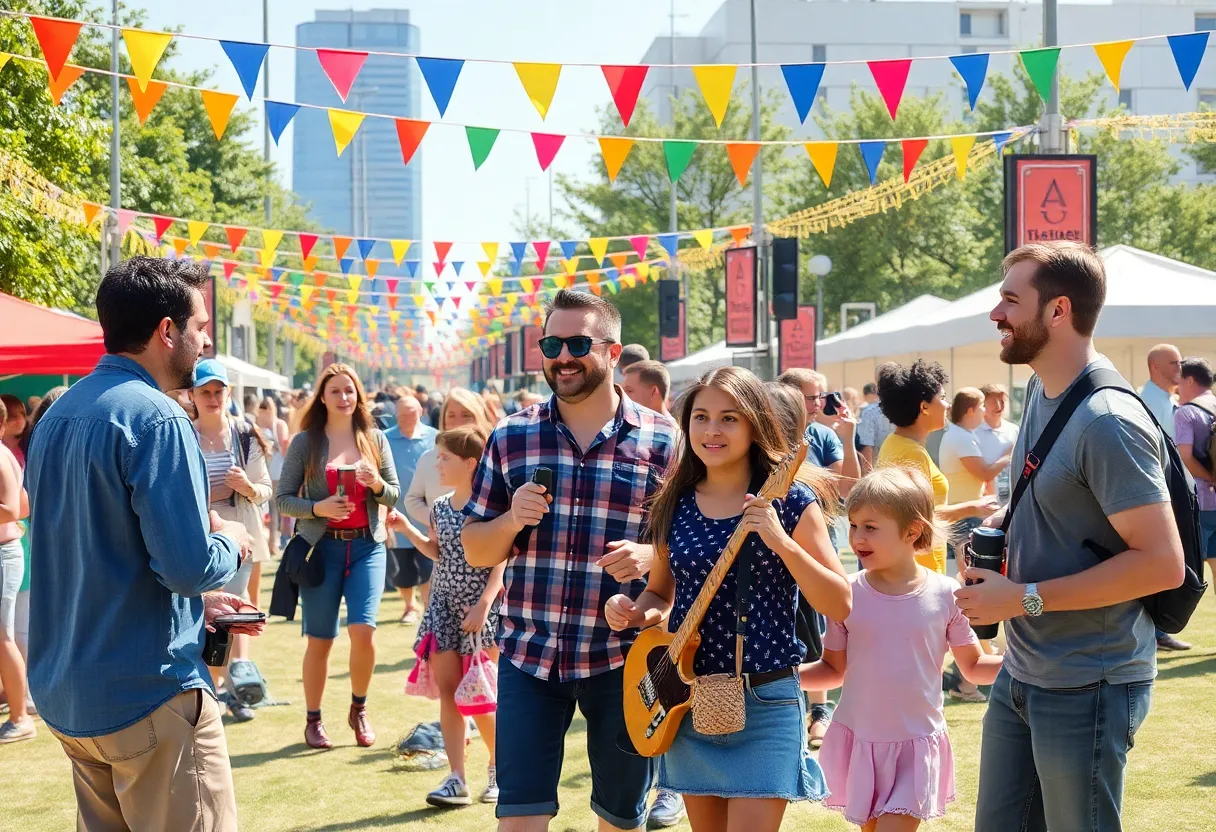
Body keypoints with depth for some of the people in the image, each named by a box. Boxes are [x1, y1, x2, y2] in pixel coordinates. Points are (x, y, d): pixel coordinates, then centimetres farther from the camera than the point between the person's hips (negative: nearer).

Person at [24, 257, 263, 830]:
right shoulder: (156, 419, -17)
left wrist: (195, 602, 19)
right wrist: (230, 544, -1)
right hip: (147, 693, -9)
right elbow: (190, 563, -23)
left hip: (64, 694, 9)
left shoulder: (57, 417, 11)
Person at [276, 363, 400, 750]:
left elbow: (394, 494, 10)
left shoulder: (375, 439, 7)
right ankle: (313, 720, 20)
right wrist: (318, 507, -17)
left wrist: (376, 483, -11)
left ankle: (359, 710, 10)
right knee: (320, 640, 4)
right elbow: (283, 498, 0)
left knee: (363, 629, -12)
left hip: (366, 545, 1)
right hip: (321, 546, -1)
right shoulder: (305, 442, 0)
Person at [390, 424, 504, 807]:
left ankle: (499, 768, 20)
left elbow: (501, 561, -14)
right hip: (444, 605, 6)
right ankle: (456, 778, 2)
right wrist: (406, 529, 9)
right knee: (448, 689, 1)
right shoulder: (440, 507, 7)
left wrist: (483, 604, -21)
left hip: (482, 607, -6)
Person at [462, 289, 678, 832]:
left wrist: (650, 555, -17)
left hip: (624, 659, -1)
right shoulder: (510, 437, 6)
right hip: (529, 654, 1)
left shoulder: (662, 441, 0)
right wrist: (512, 520, -12)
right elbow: (474, 551, 9)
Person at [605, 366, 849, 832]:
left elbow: (839, 605, -11)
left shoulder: (790, 503, -6)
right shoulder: (674, 506, 4)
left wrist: (781, 542, -23)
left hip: (764, 703, -4)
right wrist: (633, 611, -5)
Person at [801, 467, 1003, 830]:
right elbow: (833, 669, 5)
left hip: (917, 745, -2)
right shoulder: (848, 593, -5)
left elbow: (974, 667, 4)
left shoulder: (945, 595, -7)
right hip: (858, 742, 2)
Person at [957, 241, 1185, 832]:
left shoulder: (1107, 421, -21)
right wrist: (1002, 522, 4)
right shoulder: (1040, 390, 8)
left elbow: (1162, 562, -25)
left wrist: (1025, 598, -23)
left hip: (1086, 687, -9)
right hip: (1022, 670, 9)